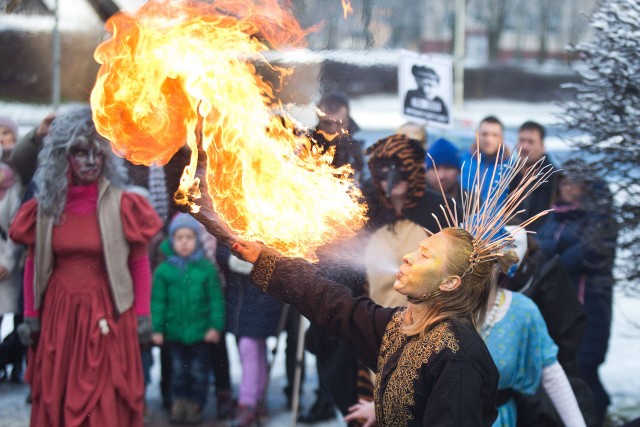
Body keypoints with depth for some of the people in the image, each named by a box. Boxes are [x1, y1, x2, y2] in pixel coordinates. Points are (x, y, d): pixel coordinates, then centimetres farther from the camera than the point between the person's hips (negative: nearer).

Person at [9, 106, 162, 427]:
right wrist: (30, 316, 3)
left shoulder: (122, 206, -5)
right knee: (55, 401, 10)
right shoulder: (46, 207, 2)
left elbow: (140, 264, -1)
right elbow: (34, 266, 8)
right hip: (58, 313, 3)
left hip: (106, 315, -3)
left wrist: (142, 314, -6)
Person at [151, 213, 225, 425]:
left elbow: (216, 299, -3)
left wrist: (215, 326, -7)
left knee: (198, 371, 8)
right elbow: (158, 301, 0)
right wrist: (157, 328, -3)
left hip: (200, 331, -1)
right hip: (174, 331, 1)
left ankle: (196, 405, 21)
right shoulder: (164, 270, -4)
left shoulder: (207, 268, -6)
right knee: (178, 371, 12)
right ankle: (178, 403, 23)